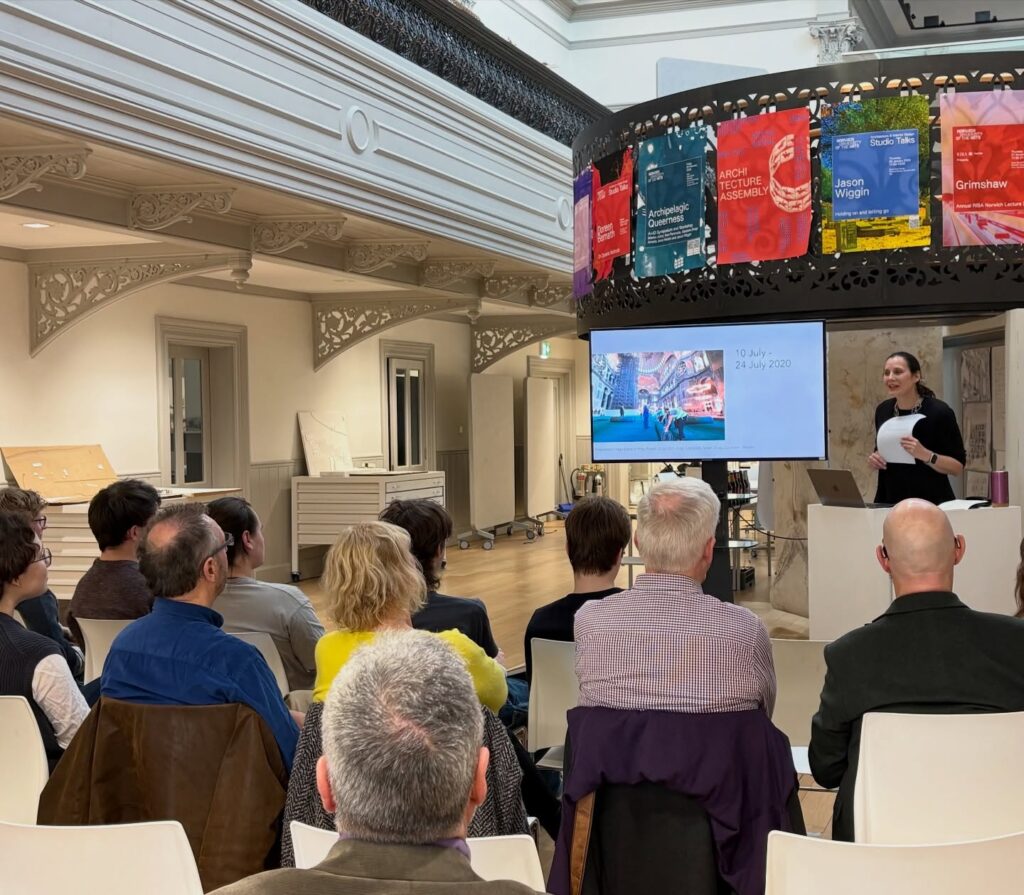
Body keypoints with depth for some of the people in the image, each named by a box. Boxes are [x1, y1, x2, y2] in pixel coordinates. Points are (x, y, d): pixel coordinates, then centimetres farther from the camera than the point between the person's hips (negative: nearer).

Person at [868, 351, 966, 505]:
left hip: (931, 502, -4)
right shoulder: (883, 410, 3)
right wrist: (875, 458, -2)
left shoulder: (939, 412, -12)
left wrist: (925, 455, -25)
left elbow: (958, 467, -11)